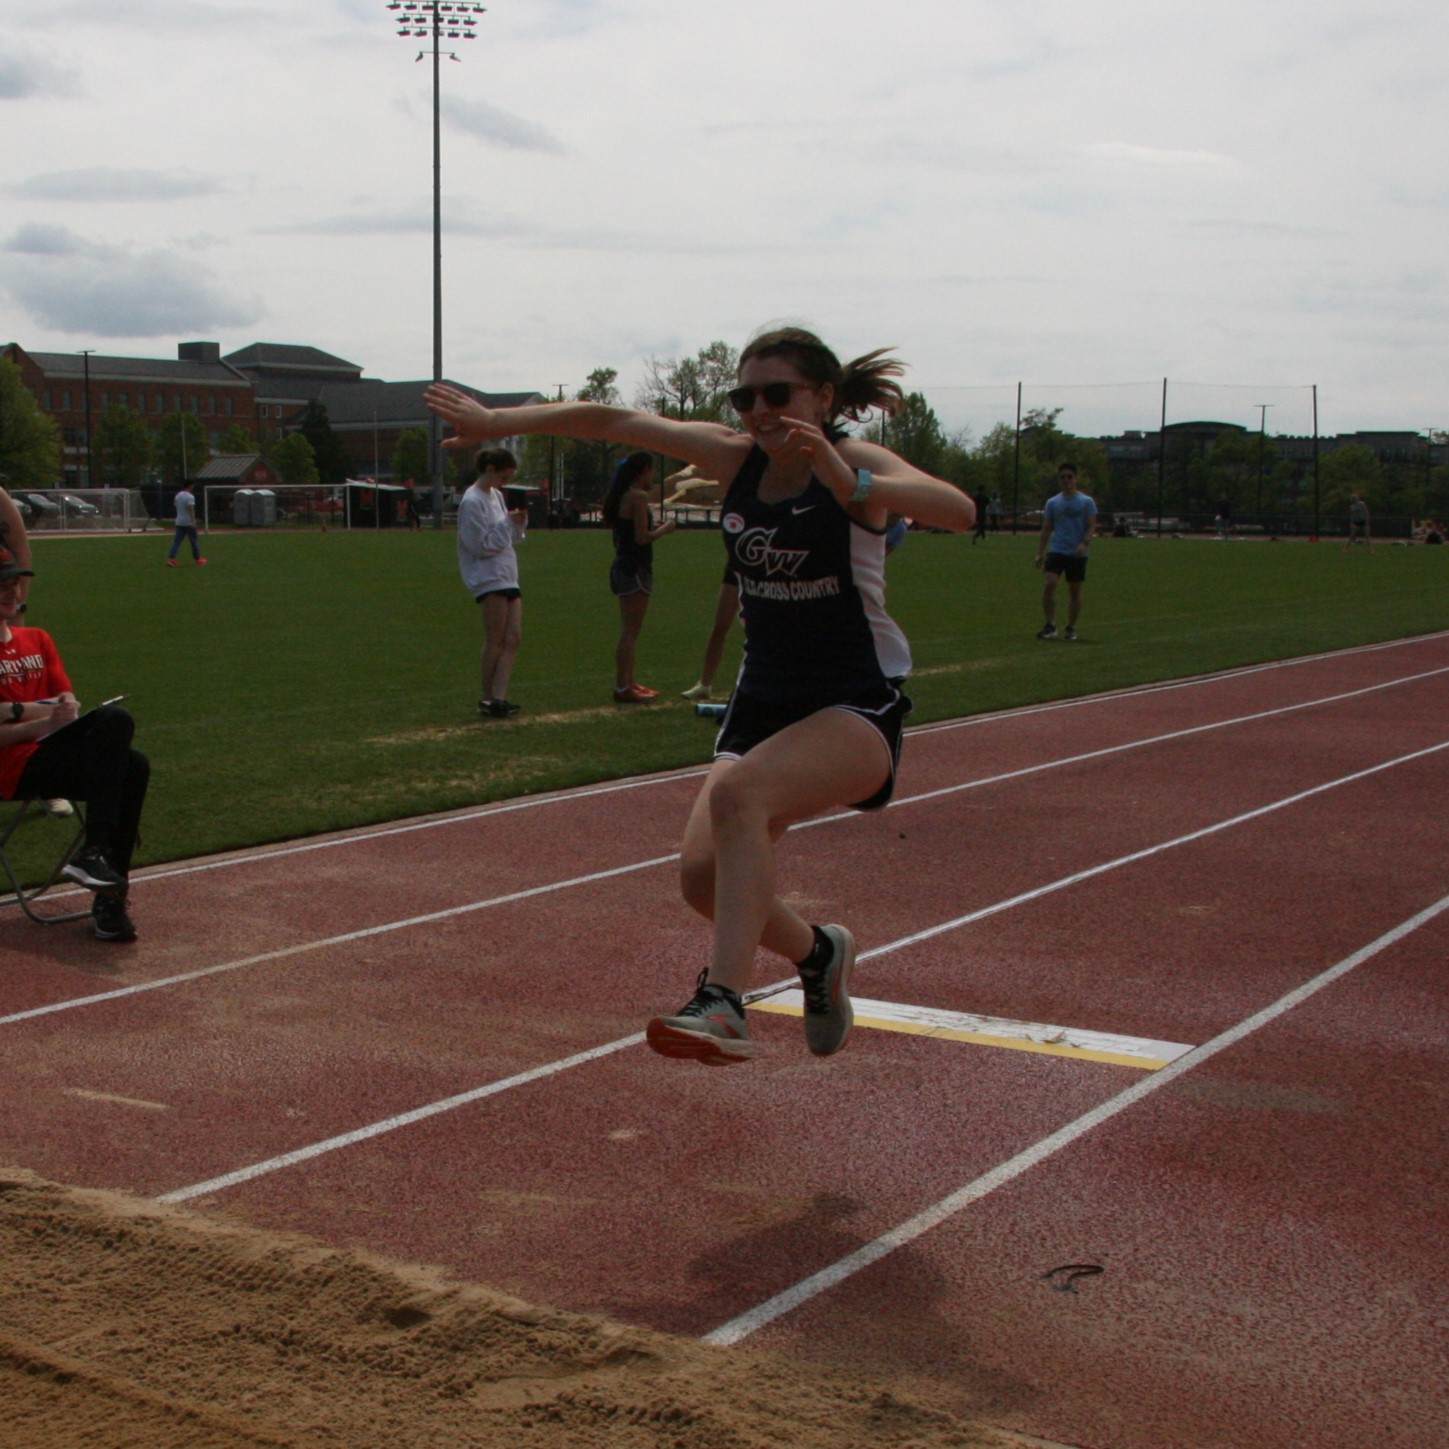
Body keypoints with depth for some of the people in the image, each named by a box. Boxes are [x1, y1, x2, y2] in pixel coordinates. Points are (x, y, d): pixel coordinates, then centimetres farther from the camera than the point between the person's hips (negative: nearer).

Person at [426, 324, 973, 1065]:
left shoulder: (856, 463, -12)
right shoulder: (738, 456, 3)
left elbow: (957, 511, -32)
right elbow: (611, 420, 6)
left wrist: (853, 486, -47)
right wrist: (496, 421, 5)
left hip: (859, 707, -6)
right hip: (763, 701, 6)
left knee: (740, 791, -33)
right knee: (705, 875, -9)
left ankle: (722, 1004, -34)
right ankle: (819, 954, 21)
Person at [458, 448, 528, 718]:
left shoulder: (496, 496, 17)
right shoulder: (472, 501, -10)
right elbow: (481, 545, -15)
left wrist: (519, 523, 1)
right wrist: (508, 523, -14)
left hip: (508, 574, 9)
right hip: (488, 576, -9)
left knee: (514, 638, -1)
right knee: (496, 638, -7)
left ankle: (498, 697, -4)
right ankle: (489, 697, 3)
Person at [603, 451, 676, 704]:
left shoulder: (621, 496, 14)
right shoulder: (638, 496, -14)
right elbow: (642, 538, -19)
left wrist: (655, 527, 14)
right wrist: (664, 528, -5)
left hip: (623, 567, 10)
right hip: (635, 569, -10)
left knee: (629, 632, 16)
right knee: (630, 632, -7)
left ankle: (628, 683, 22)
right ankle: (623, 688, -7)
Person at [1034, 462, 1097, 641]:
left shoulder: (1086, 502, 3)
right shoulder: (1052, 502, 10)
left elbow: (1091, 526, -2)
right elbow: (1046, 529, 12)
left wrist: (1085, 543, -20)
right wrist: (1040, 553, 5)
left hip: (1077, 554, -1)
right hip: (1056, 551, 1)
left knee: (1075, 591, 6)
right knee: (1050, 584, -17)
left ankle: (1071, 628, 17)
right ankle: (1050, 625, -14)